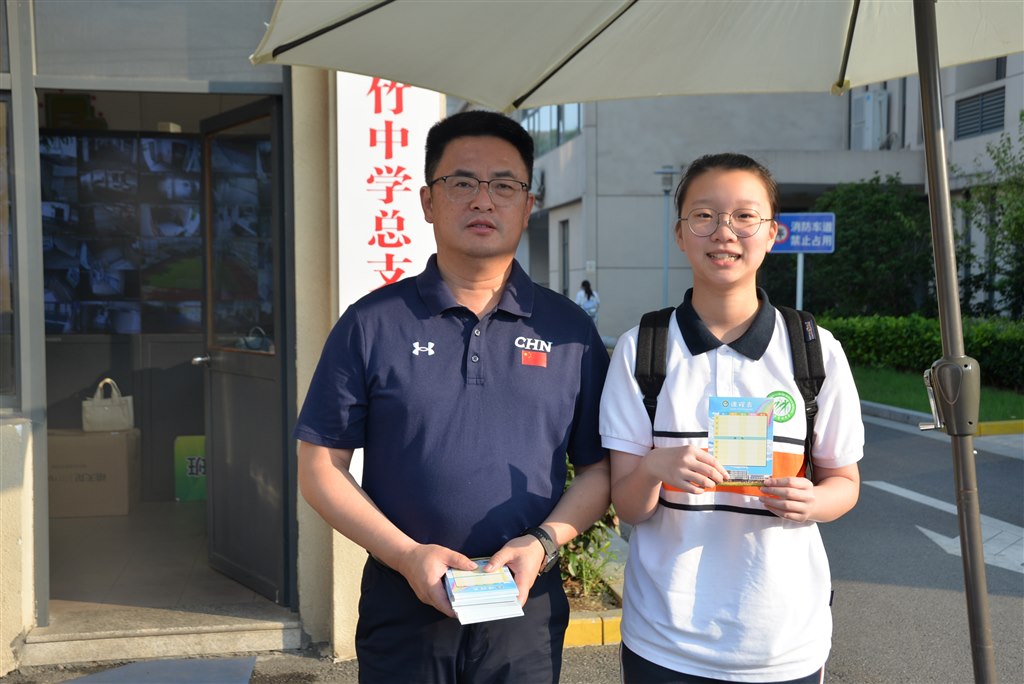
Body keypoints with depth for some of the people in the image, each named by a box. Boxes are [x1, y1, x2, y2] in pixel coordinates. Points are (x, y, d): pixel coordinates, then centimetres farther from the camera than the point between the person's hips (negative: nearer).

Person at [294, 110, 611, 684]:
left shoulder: (569, 330, 2)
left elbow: (601, 467, 5)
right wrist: (406, 554, -12)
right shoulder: (372, 324, -1)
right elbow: (320, 466, -1)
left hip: (527, 615, 1)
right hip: (402, 608, -1)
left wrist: (545, 541, -11)